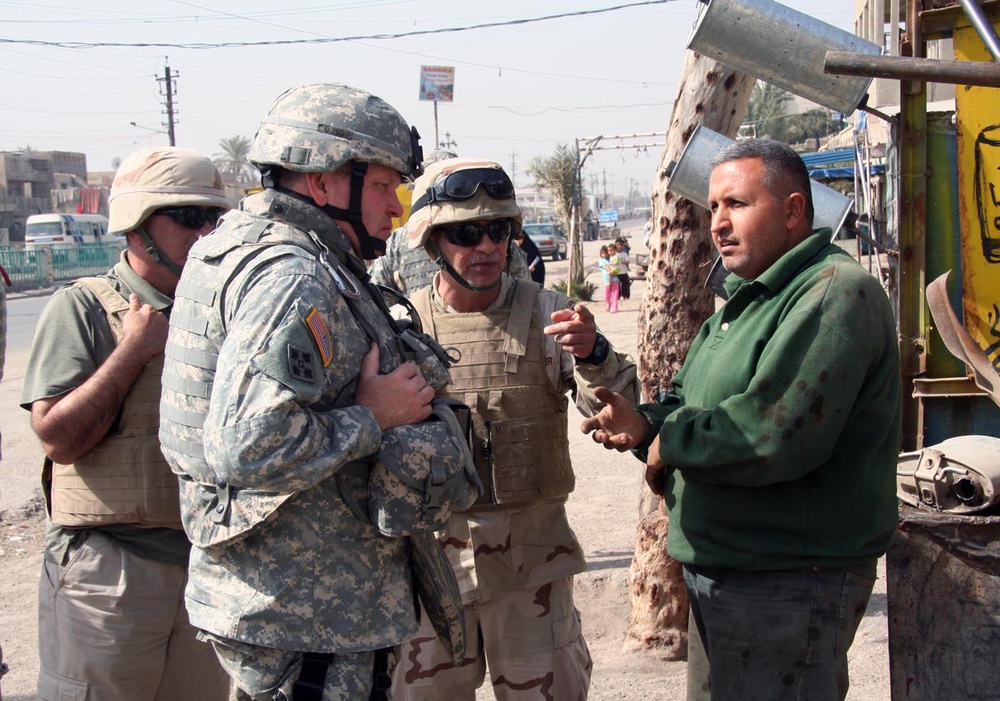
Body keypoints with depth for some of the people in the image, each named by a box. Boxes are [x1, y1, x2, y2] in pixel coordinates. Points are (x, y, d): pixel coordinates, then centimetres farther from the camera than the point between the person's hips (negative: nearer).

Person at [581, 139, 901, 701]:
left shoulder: (837, 292, -19)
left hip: (789, 586, -10)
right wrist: (646, 423, -3)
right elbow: (692, 401, 19)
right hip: (720, 573, 10)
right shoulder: (750, 299, 16)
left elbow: (773, 436, -29)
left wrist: (671, 441, -14)